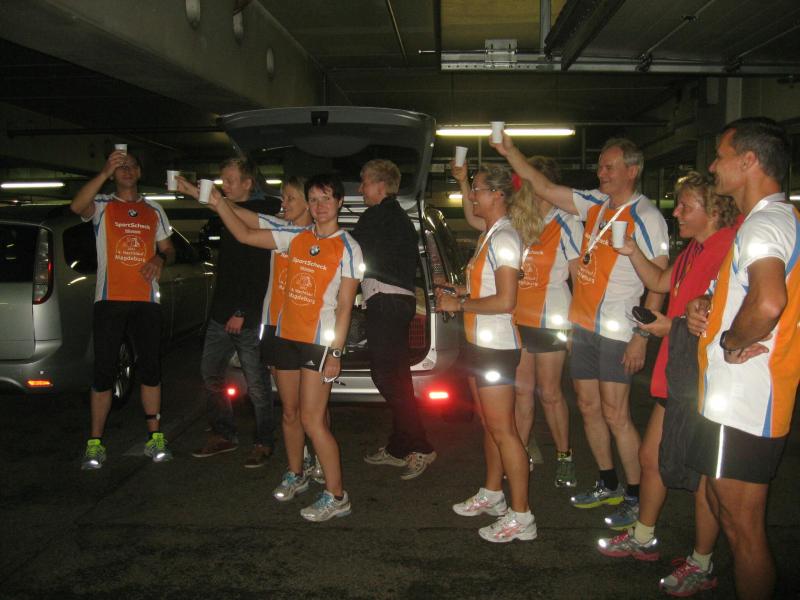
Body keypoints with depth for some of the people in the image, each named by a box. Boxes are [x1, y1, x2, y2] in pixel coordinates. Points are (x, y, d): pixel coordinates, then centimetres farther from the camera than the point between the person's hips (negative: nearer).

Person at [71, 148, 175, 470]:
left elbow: (168, 250, 20)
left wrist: (160, 259, -4)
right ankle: (95, 443, 8)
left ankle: (155, 437, 15)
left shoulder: (154, 210, 16)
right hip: (110, 300, -2)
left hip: (146, 301, 3)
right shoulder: (102, 205, 5)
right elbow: (77, 206, -18)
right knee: (104, 371, -1)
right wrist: (105, 172, -26)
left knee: (150, 369, 5)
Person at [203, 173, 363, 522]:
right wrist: (219, 203, -1)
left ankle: (336, 496, 1)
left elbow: (344, 306, -10)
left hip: (320, 342, -5)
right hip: (286, 336, 6)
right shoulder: (296, 237, 7)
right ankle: (295, 476, 36)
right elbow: (245, 235, 10)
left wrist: (336, 352, -14)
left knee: (312, 420, -9)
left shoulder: (347, 248, -6)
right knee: (290, 413, 16)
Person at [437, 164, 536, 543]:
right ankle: (492, 494, 33)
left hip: (496, 347, -10)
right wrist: (457, 295, 10)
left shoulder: (504, 238, -17)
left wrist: (460, 304, -16)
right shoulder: (489, 235, 14)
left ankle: (521, 517, 3)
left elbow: (505, 301, -25)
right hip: (479, 343, 10)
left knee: (502, 429, -5)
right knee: (490, 426, 19)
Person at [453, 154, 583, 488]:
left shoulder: (565, 224, -9)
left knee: (549, 392, 4)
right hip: (517, 319, 6)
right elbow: (475, 220, 15)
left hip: (549, 320, -5)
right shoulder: (517, 220, 8)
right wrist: (463, 183, 4)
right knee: (521, 390, 11)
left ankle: (564, 457, 21)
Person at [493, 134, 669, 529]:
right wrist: (510, 152, 8)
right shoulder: (595, 204, 10)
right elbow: (544, 189, 15)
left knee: (615, 414, -4)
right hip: (582, 323, 7)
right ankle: (608, 486, 28)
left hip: (617, 332, -7)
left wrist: (642, 337, -17)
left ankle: (636, 498, 10)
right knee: (589, 408, 13)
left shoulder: (646, 217, -10)